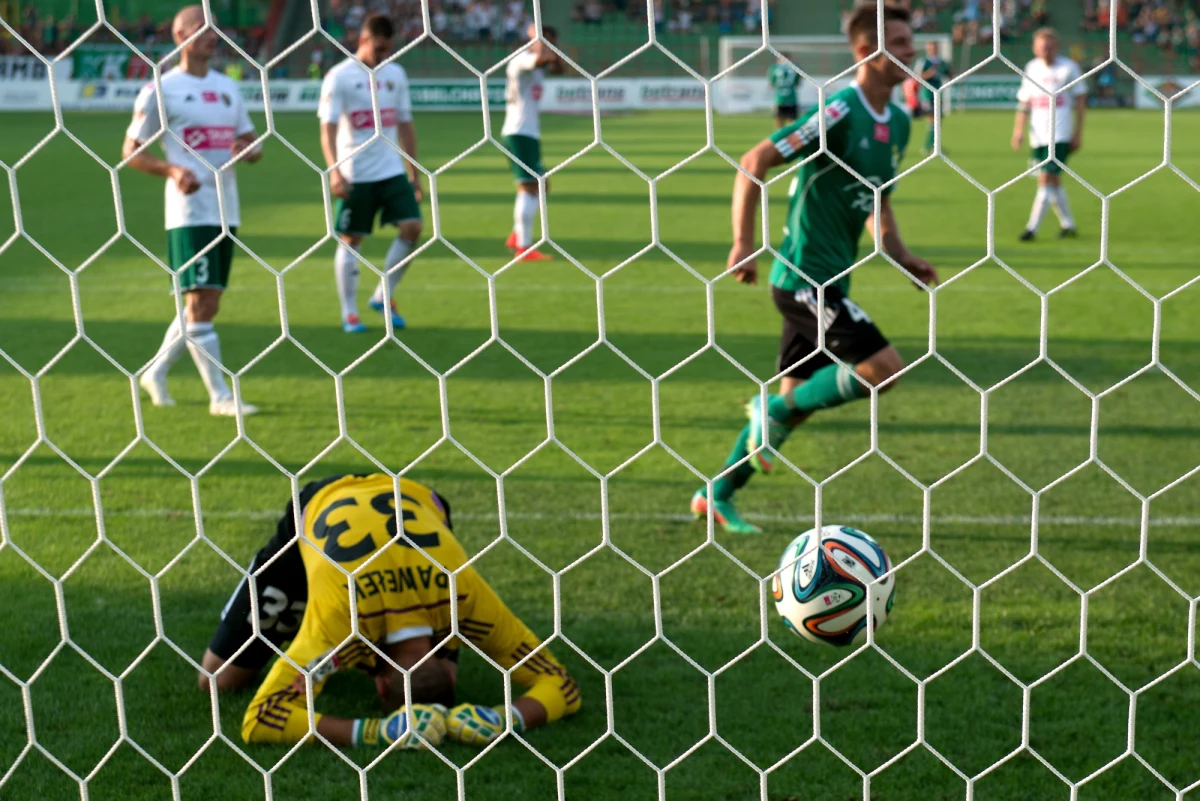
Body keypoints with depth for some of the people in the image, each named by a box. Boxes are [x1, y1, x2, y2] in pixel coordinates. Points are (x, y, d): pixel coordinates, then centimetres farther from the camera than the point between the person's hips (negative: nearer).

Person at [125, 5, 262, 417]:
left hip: (226, 211, 7)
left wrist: (249, 151, -5)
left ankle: (156, 372, 29)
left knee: (205, 305, 12)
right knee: (201, 302, -9)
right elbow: (131, 151, -3)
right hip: (189, 213, -7)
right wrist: (172, 170, -19)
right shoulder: (160, 90, -4)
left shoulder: (228, 87, 14)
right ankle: (220, 396, -3)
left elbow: (252, 143, 20)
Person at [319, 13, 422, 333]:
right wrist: (334, 172, -23)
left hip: (393, 171, 5)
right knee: (351, 240, 2)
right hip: (356, 174, -4)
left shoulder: (395, 74, 9)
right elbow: (328, 128, -11)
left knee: (412, 227, -6)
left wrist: (414, 173, 13)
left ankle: (384, 297, 11)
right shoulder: (339, 77, -7)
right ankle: (349, 313, 13)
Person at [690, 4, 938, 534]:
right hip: (805, 276, -9)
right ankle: (778, 411, 3)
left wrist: (902, 258, 12)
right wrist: (743, 243, -20)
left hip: (830, 280, 9)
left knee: (797, 392, 12)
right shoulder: (839, 112, -16)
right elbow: (755, 162, -18)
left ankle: (717, 495, 24)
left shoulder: (898, 122, 11)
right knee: (885, 368, -15)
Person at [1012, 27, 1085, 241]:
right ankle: (1068, 225, 25)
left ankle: (1032, 228, -13)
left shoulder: (1069, 67, -2)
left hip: (1060, 135, -5)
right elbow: (1024, 103, 14)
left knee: (1046, 179, -13)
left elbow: (1080, 100, 3)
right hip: (1038, 135, 5)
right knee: (1053, 181, 11)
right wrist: (1018, 130, 4)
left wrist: (1078, 133, 0)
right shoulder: (1031, 69, 9)